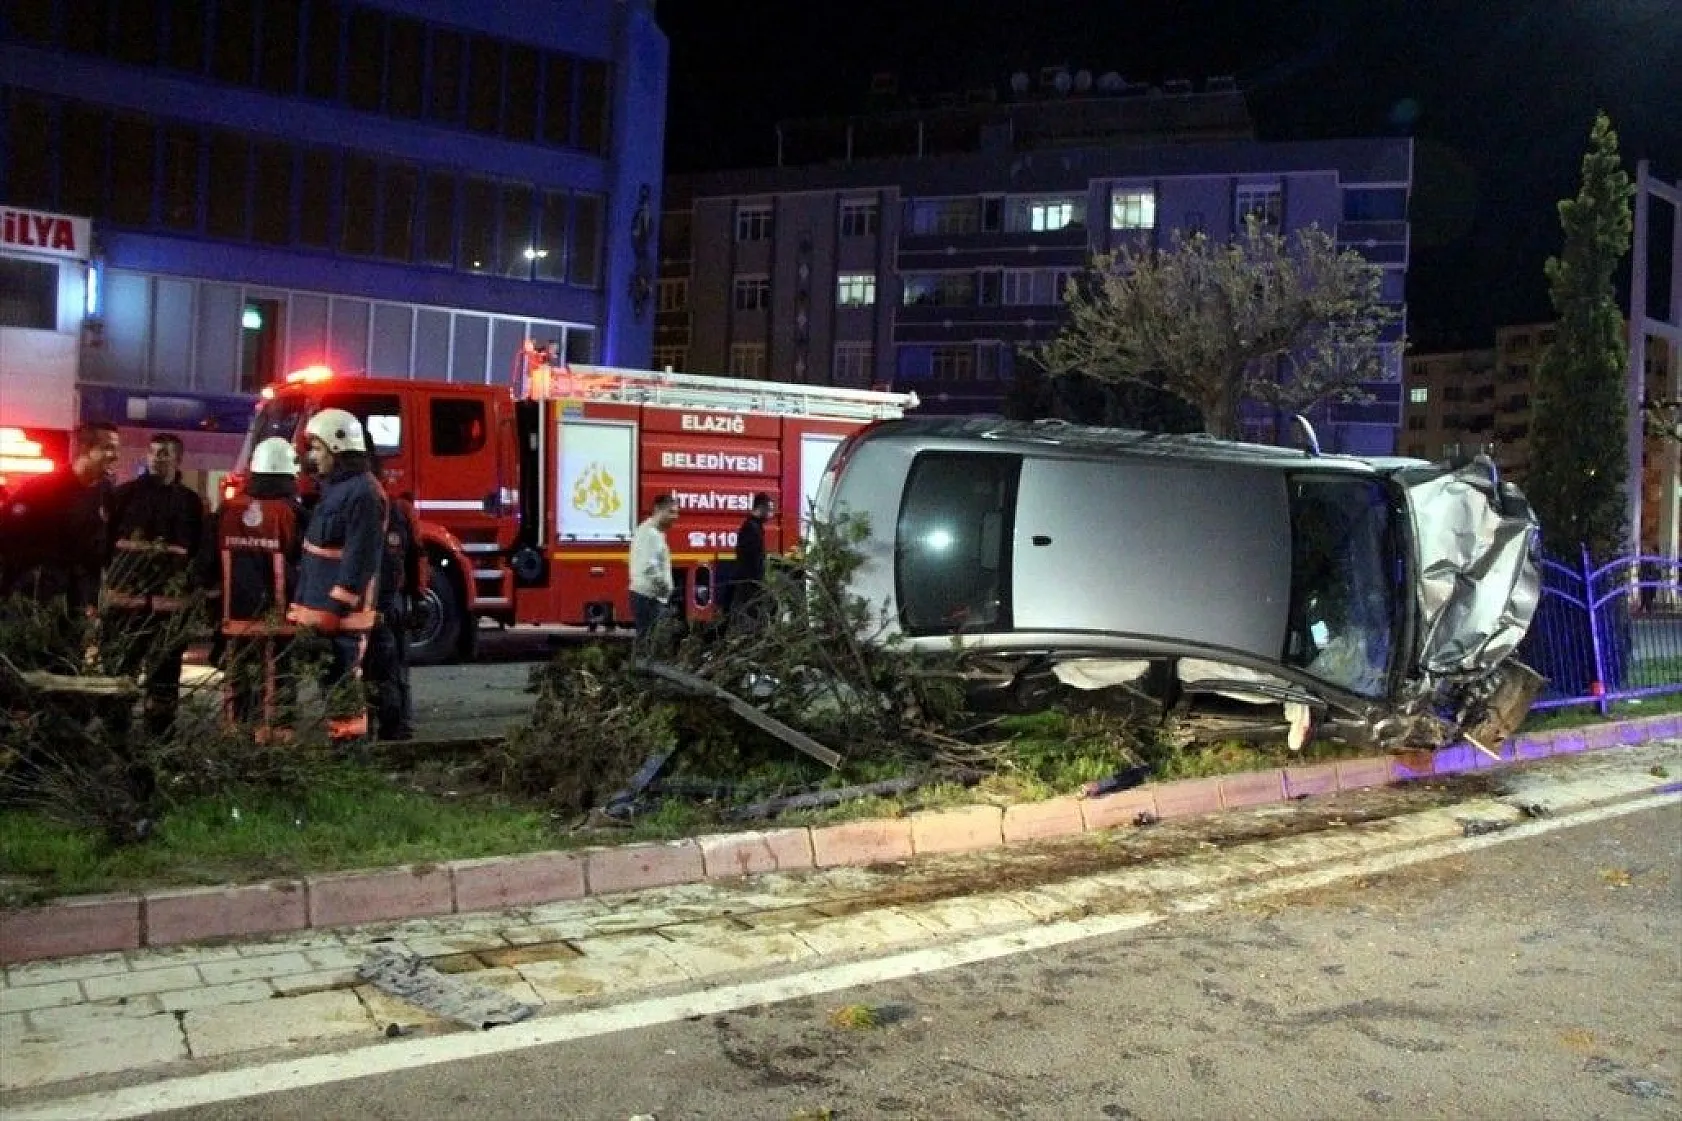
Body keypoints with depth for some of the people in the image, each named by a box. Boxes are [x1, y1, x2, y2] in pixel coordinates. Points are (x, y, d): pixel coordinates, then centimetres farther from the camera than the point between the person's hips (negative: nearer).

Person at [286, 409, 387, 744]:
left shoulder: (362, 492, -16)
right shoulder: (335, 487, 17)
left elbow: (359, 558, -22)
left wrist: (334, 609, -23)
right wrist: (302, 603, 21)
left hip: (340, 612, -10)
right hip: (322, 607, 10)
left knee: (341, 685, -7)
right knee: (332, 682, 14)